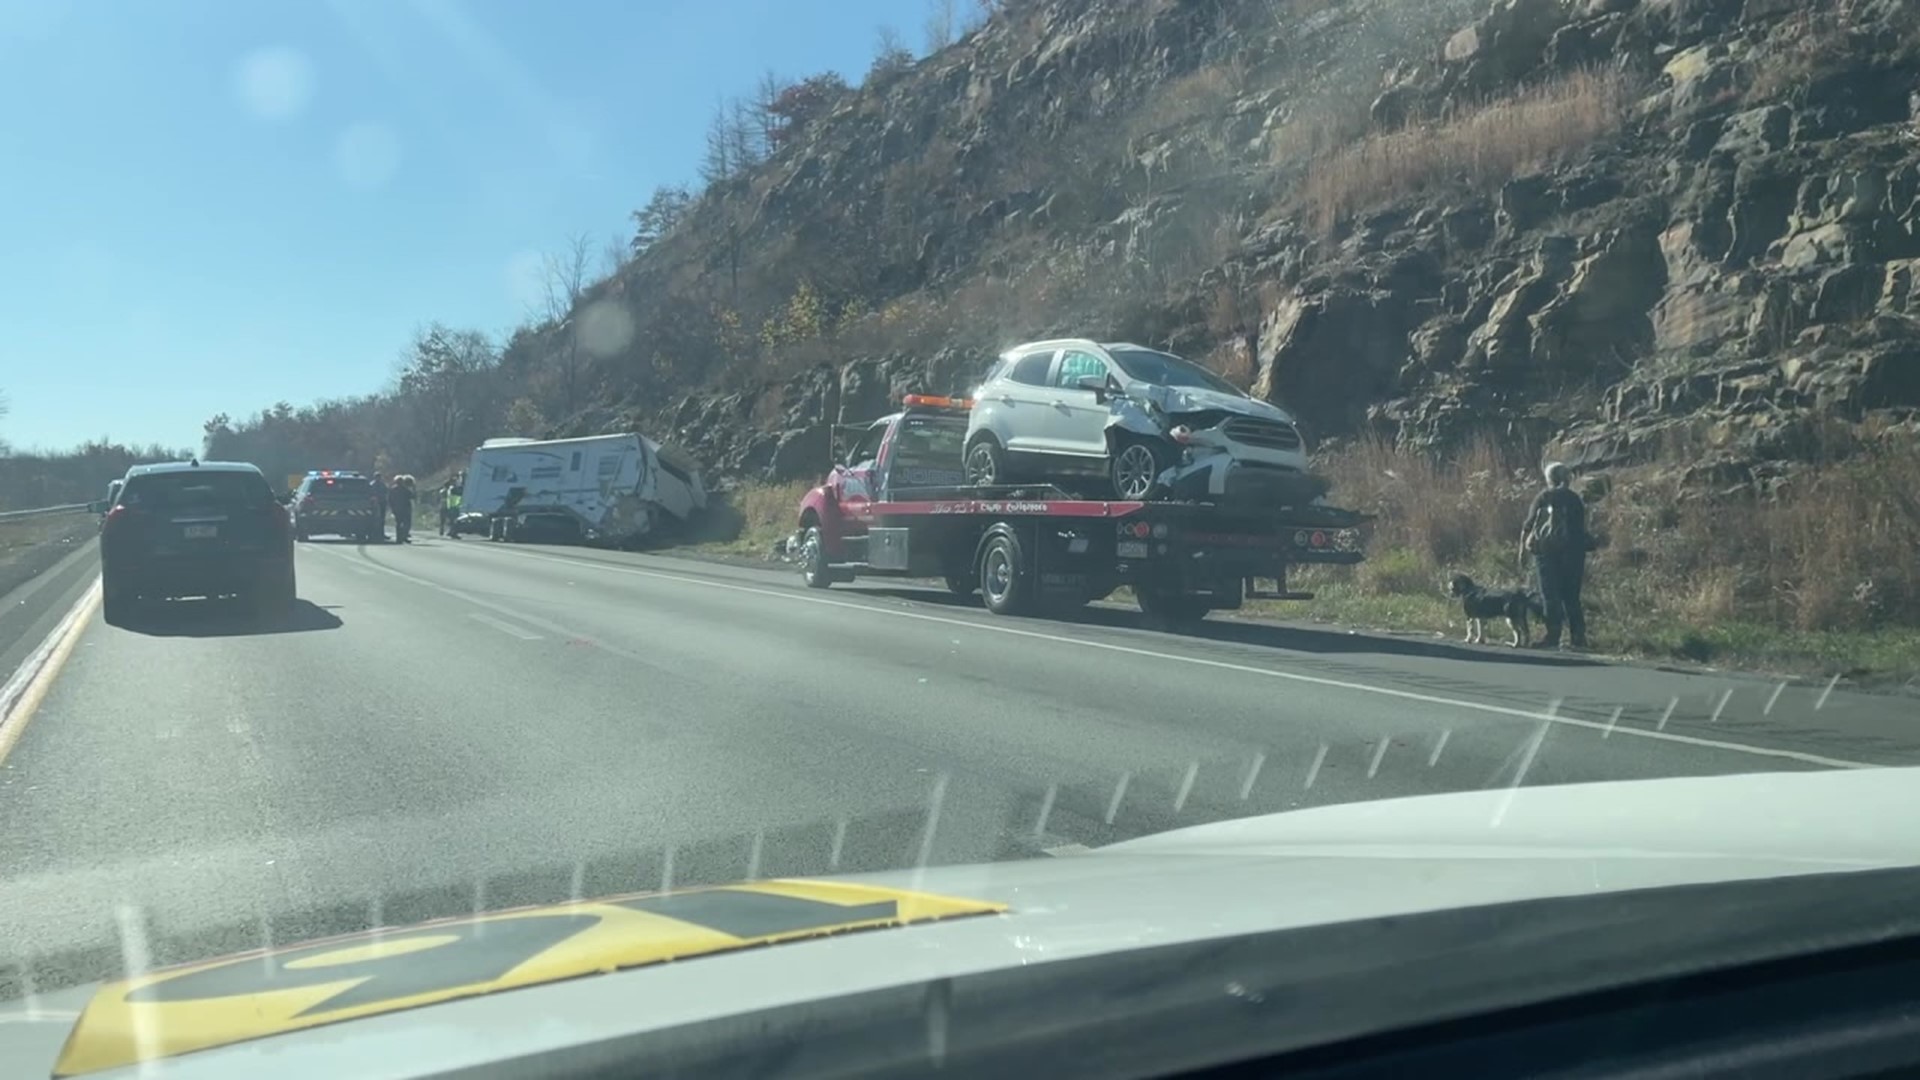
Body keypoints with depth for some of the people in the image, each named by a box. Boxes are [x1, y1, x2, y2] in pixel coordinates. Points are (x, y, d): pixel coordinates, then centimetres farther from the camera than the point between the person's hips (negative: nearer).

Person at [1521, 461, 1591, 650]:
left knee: (1551, 595, -1)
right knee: (1572, 596, 8)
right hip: (1573, 550, 3)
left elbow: (1529, 524, -2)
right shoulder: (1576, 499, 10)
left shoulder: (1543, 497, 1)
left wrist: (1523, 547, 8)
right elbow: (1582, 528, 13)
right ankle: (1578, 637, 5)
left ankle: (1553, 637, -7)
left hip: (1547, 550, -3)